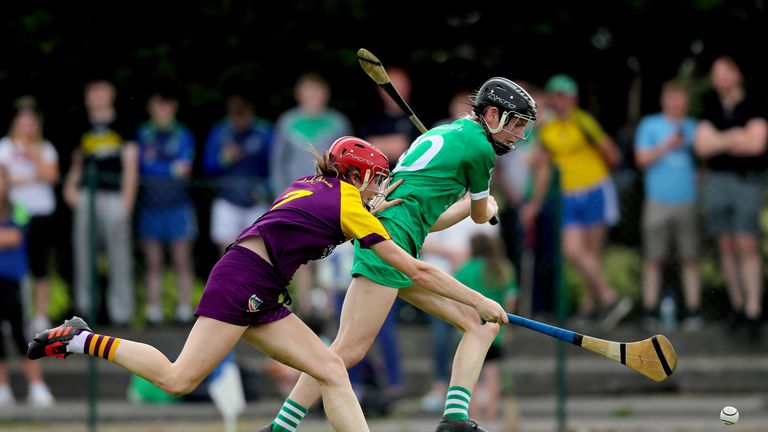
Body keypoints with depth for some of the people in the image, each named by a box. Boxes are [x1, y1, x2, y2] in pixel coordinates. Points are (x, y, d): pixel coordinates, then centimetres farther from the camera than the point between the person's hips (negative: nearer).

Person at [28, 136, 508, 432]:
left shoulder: (310, 185, 17)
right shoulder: (350, 206, -4)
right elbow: (417, 271, -4)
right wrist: (480, 302, 2)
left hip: (263, 300, 9)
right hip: (242, 281, -9)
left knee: (332, 370, -1)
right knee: (180, 379, -13)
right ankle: (83, 340, 1)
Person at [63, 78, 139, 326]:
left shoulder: (121, 127, 4)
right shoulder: (83, 129, 15)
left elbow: (131, 165, 3)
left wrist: (127, 199, -5)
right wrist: (70, 185, 5)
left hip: (114, 195, -3)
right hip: (86, 194, 3)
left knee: (119, 253, -3)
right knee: (82, 247, -1)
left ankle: (121, 310, 0)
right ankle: (83, 304, 6)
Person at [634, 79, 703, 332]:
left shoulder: (693, 128, 13)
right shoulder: (649, 126, 9)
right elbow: (642, 159, 2)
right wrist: (666, 146, -8)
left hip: (687, 203, 1)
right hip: (658, 203, -1)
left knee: (690, 259, -1)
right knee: (653, 259, -3)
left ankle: (694, 311, 2)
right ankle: (650, 313, 0)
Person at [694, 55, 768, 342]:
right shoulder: (711, 108, 8)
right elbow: (702, 146, -1)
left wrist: (719, 141, -6)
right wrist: (734, 138, -11)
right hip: (717, 181, 4)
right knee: (727, 248, 5)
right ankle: (737, 305, 15)